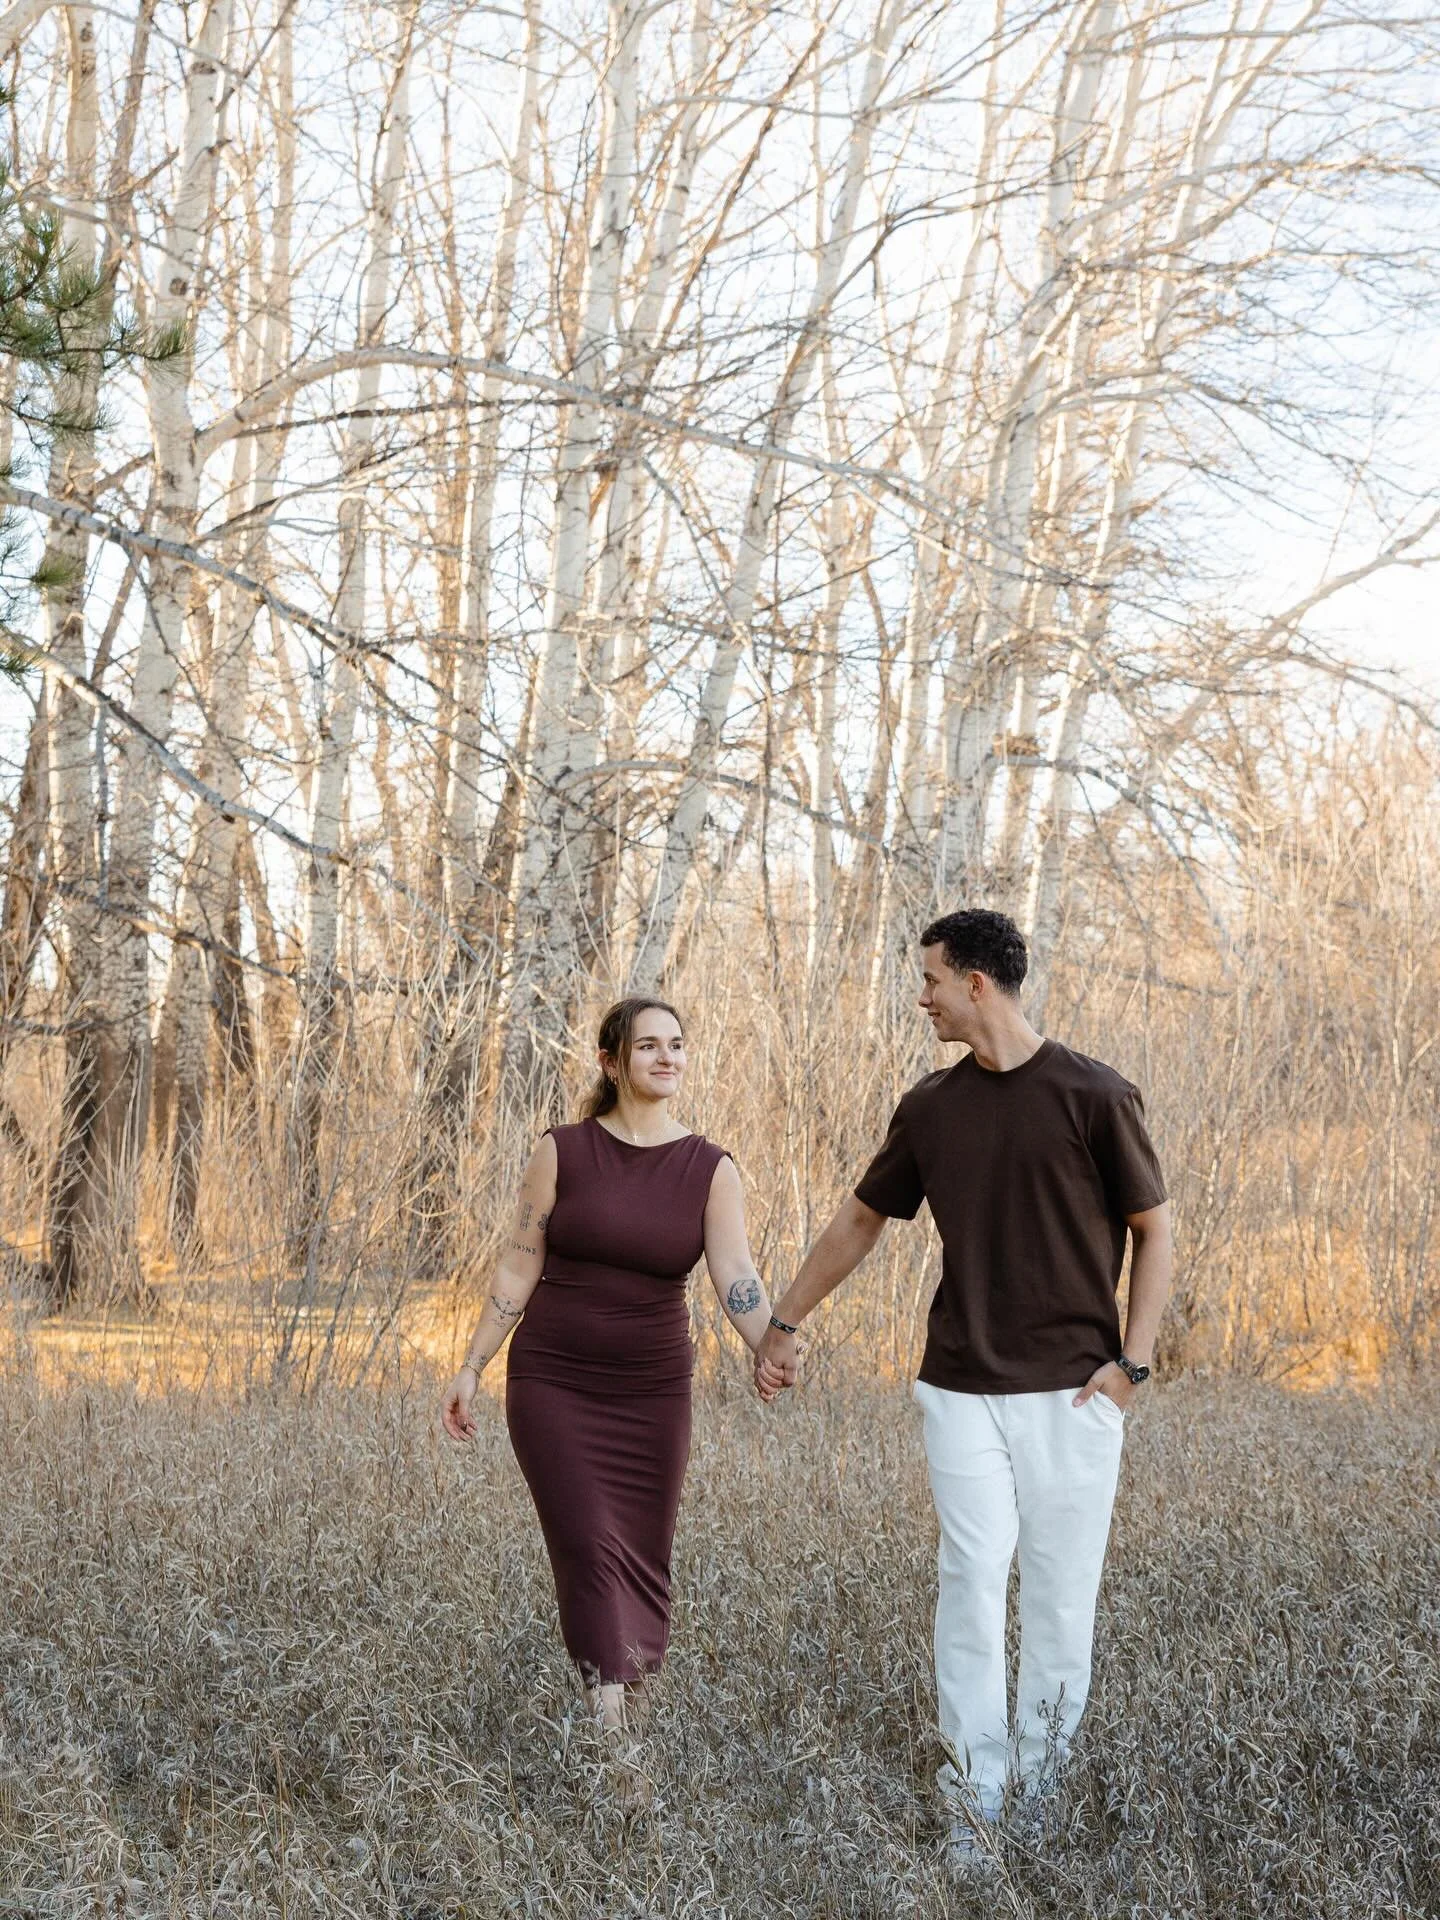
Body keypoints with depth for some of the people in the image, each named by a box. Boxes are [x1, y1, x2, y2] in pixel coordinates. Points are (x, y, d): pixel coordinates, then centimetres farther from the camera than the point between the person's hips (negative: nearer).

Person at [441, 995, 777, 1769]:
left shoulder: (710, 1169, 0)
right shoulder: (562, 1152, -3)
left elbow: (737, 1278, -13)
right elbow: (518, 1271, 0)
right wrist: (470, 1369, -2)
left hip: (651, 1392, 2)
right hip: (552, 1385, -2)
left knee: (642, 1565, 6)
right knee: (590, 1552, -11)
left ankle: (634, 1723, 19)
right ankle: (612, 1738, -13)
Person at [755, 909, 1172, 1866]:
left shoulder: (1095, 1095, -5)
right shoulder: (931, 1107, 7)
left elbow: (1154, 1229, 1)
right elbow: (860, 1220, 19)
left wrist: (1133, 1360, -7)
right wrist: (785, 1323, 24)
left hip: (1073, 1390, -3)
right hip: (963, 1390, 3)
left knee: (1064, 1597, 3)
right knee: (971, 1583, -3)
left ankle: (1039, 1794, 16)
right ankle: (972, 1799, 4)